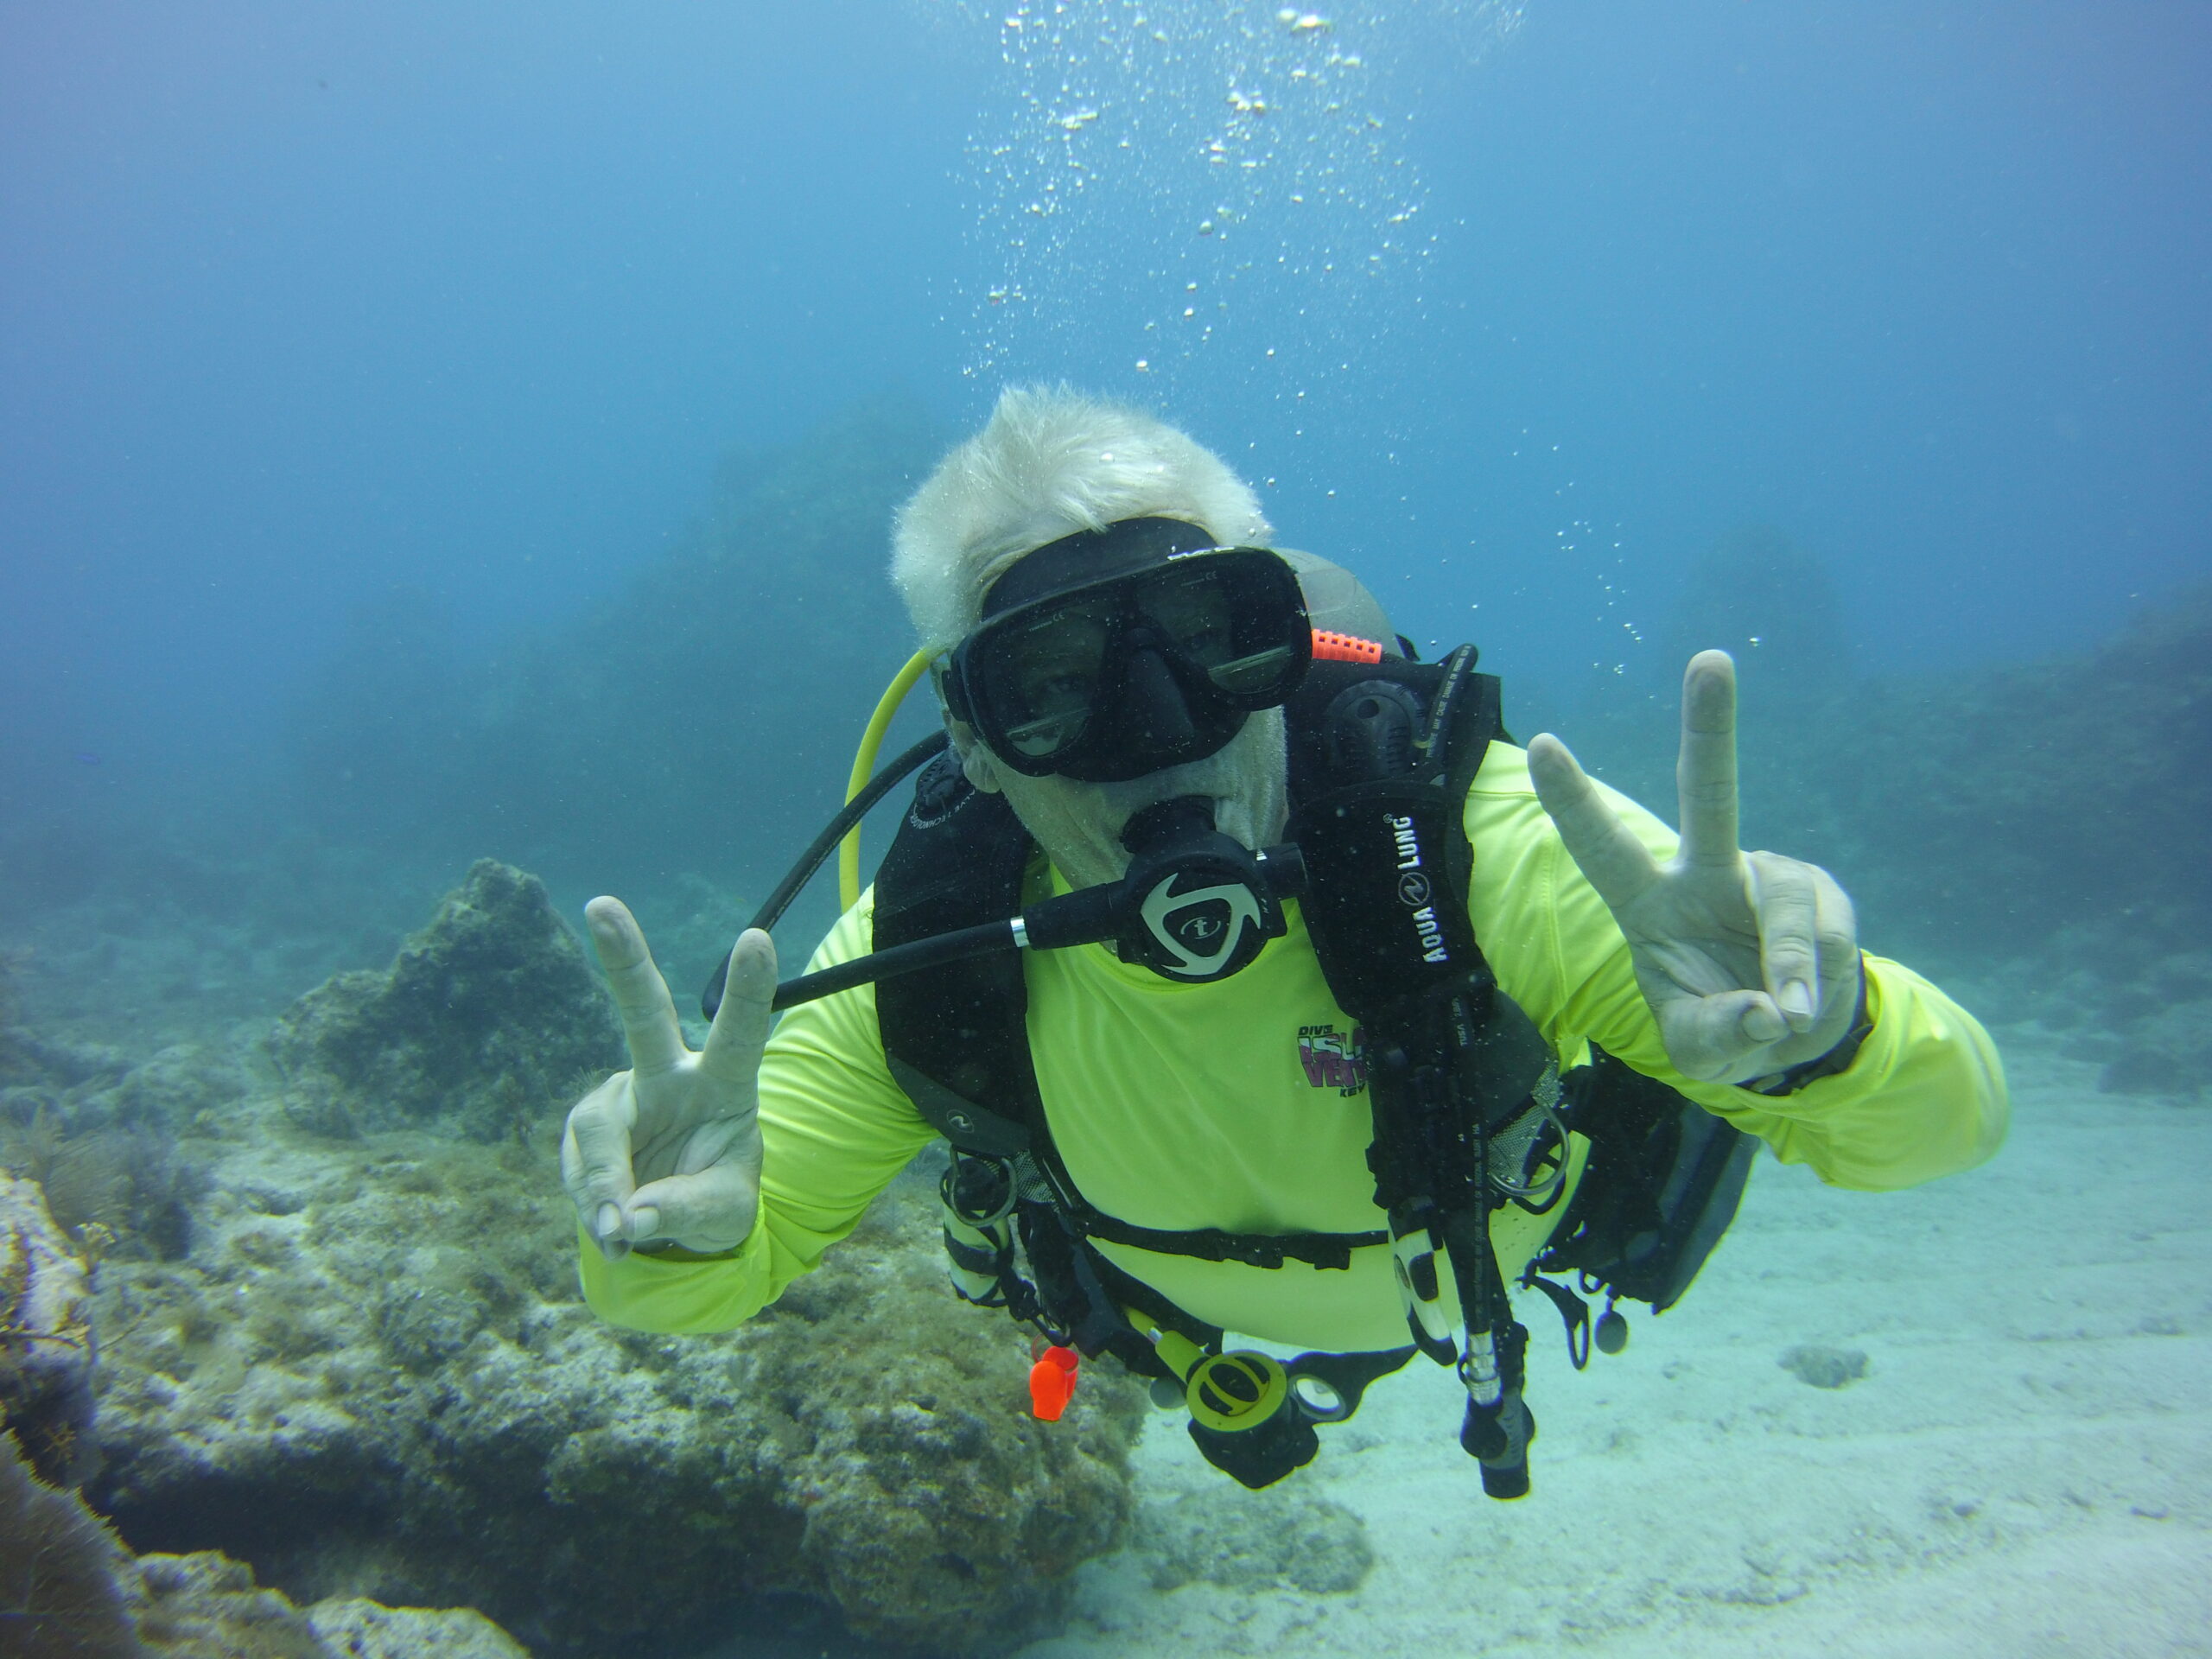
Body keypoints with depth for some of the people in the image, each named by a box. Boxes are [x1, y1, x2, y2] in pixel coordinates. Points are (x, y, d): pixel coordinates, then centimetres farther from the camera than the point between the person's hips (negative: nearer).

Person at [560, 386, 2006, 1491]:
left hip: (1525, 1211, -1)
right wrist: (683, 1231, -50)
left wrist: (1825, 1039, -64)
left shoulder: (1471, 842, -44)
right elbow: (725, 1273, -25)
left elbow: (1946, 1117, -39)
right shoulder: (934, 952, -37)